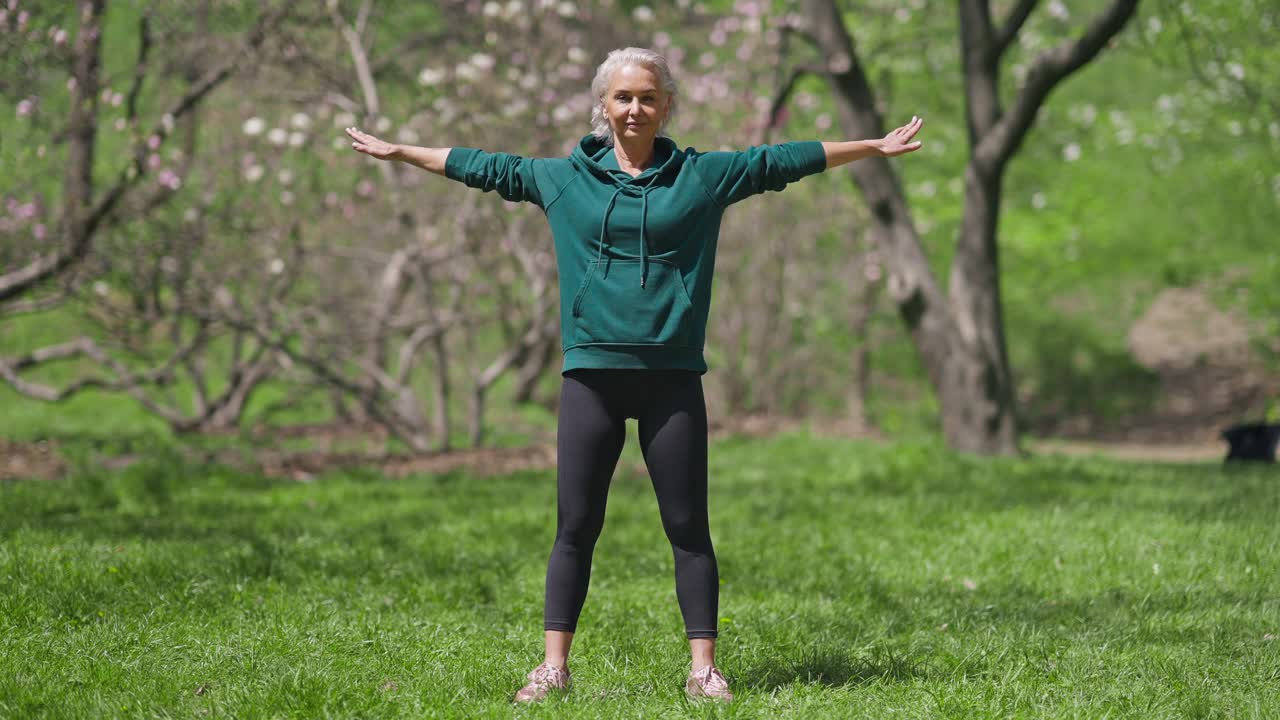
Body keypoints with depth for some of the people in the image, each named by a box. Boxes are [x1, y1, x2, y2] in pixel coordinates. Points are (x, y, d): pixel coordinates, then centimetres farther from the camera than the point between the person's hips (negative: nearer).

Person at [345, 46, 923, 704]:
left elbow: (784, 160, 10)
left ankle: (703, 667, 7)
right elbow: (484, 167, 18)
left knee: (688, 527, 1)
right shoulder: (562, 177, 9)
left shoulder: (701, 176, 6)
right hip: (591, 376, 1)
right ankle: (554, 665, 8)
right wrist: (397, 152, 24)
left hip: (672, 377, -1)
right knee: (575, 527, 3)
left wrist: (877, 147, 13)